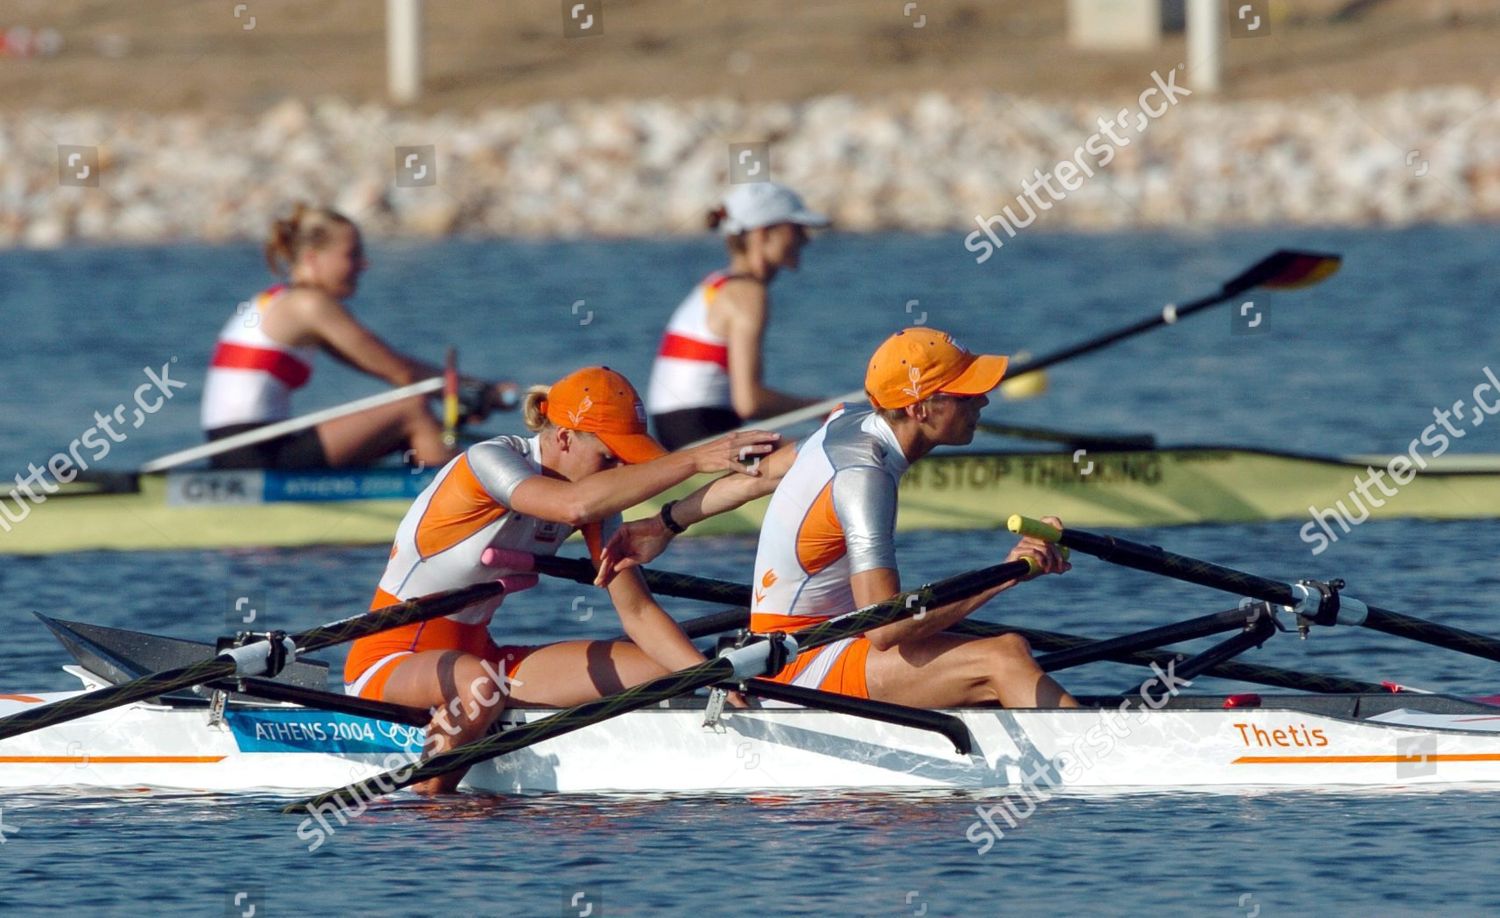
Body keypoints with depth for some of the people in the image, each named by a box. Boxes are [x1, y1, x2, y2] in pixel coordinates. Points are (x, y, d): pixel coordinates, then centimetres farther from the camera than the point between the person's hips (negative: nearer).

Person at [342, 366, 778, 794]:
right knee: (480, 684, -41)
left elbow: (637, 609, -1)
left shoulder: (599, 499, 0)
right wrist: (694, 460, -45)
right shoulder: (487, 460, -22)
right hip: (389, 663, -7)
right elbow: (575, 505, -42)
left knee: (652, 668, -8)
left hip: (476, 655, 7)